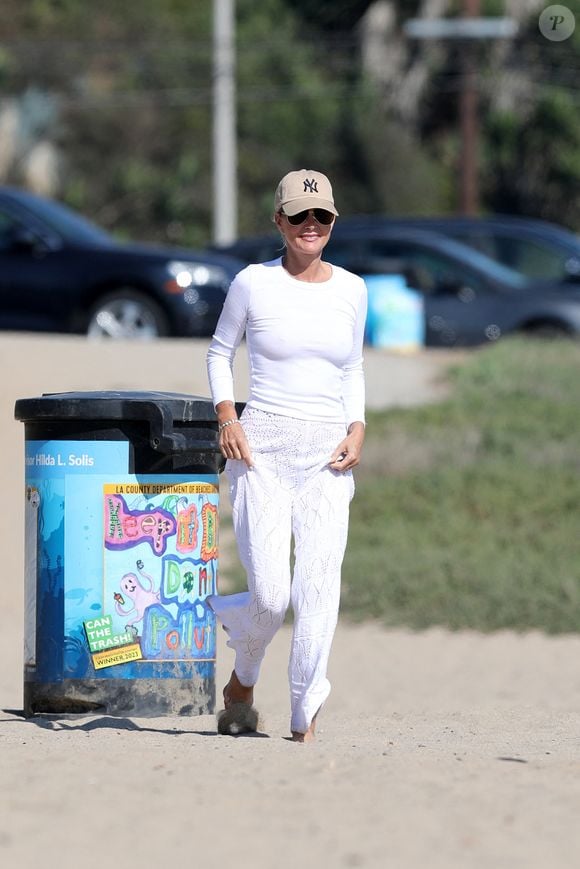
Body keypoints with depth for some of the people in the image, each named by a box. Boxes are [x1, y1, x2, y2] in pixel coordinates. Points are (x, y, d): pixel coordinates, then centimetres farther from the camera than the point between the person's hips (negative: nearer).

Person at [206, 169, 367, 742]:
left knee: (319, 585, -14)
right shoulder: (254, 283, 1)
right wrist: (226, 418, -3)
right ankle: (242, 684, 22)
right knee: (272, 597, -10)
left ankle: (305, 715, -6)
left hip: (328, 457, 2)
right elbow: (219, 352, 12)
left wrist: (356, 429, 4)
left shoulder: (351, 290, 9)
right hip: (262, 451, -2)